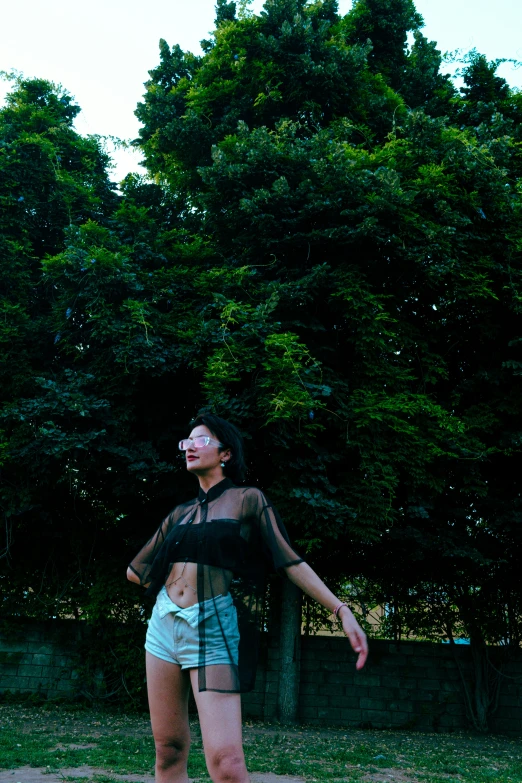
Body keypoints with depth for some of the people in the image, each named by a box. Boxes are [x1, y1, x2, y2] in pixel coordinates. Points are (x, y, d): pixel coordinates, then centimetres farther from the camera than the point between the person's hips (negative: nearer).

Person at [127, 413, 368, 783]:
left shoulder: (249, 500, 2)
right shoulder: (180, 514, 15)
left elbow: (292, 563, -3)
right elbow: (135, 571, 25)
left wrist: (343, 610, -11)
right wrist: (174, 587, 14)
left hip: (215, 628, -5)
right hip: (165, 622, 6)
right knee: (169, 751, 8)